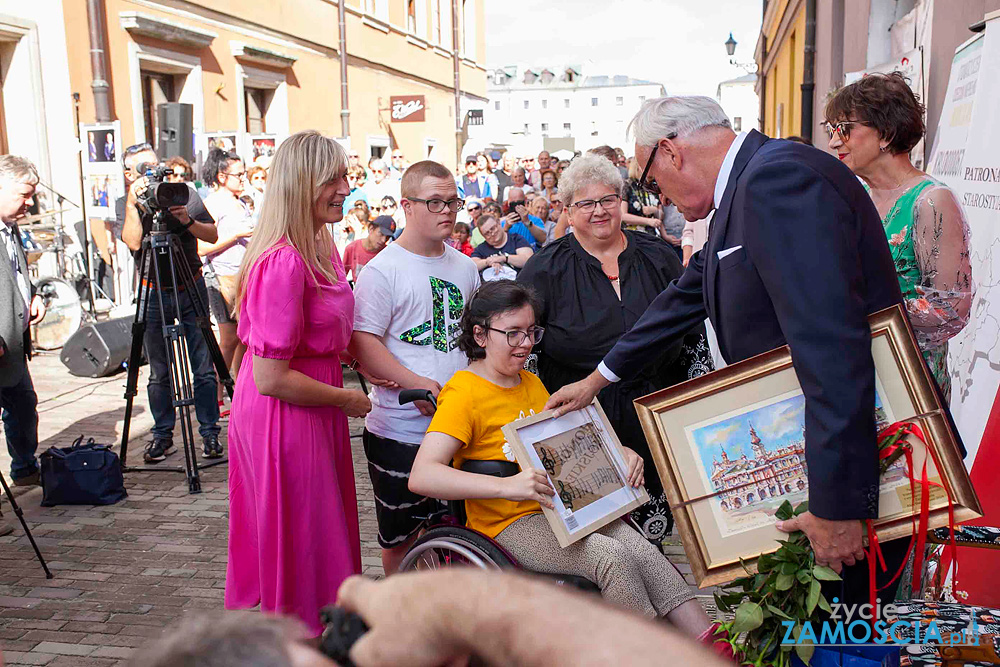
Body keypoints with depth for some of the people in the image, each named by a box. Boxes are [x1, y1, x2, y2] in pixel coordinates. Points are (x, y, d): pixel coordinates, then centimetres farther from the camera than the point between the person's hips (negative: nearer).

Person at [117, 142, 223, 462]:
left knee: (203, 369, -1)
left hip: (191, 289, -1)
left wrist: (188, 221, -20)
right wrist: (133, 203, -21)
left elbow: (213, 235, -3)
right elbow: (133, 242, -16)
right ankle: (162, 434, 19)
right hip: (153, 294, 1)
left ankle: (210, 432, 10)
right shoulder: (124, 205, 2)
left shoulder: (185, 194, 2)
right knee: (159, 373, 7)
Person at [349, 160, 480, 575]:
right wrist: (417, 384, -23)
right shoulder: (383, 270, -9)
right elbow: (361, 342, -17)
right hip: (401, 429, -5)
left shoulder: (464, 267, 11)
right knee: (401, 536, 10)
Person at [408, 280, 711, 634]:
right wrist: (506, 486, -34)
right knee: (612, 556, -27)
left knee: (644, 551, -18)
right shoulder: (463, 393, -9)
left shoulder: (532, 384, 17)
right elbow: (421, 476, -22)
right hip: (509, 524, -7)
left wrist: (619, 453, 5)